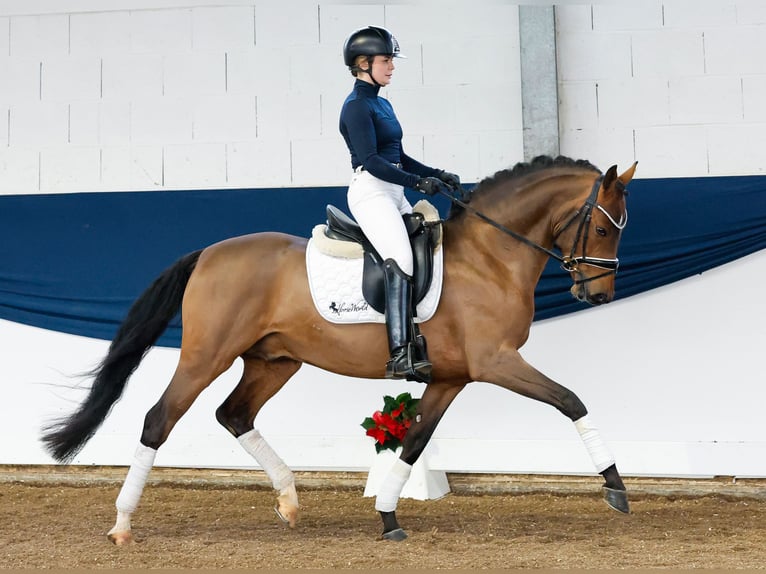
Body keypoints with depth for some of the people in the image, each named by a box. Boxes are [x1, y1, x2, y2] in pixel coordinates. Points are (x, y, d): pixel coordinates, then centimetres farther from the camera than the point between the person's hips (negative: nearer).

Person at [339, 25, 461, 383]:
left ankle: (416, 346, 2)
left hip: (394, 193, 10)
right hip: (371, 192, -10)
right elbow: (370, 160, -19)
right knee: (400, 260, -24)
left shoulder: (382, 104, 19)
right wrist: (418, 182, -25)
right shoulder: (356, 106, -9)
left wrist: (437, 175, 11)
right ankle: (400, 358, -33)